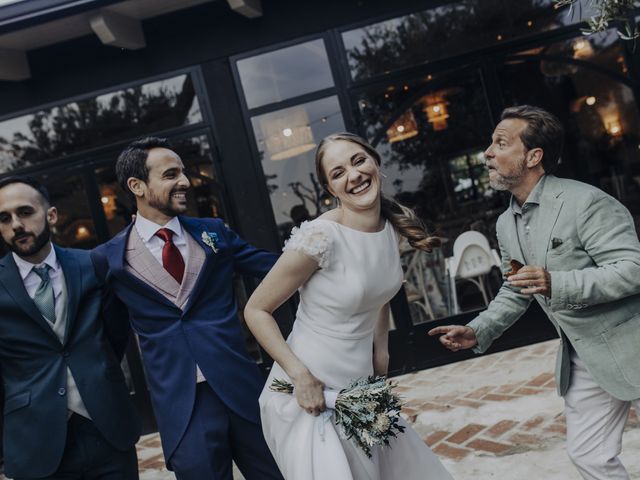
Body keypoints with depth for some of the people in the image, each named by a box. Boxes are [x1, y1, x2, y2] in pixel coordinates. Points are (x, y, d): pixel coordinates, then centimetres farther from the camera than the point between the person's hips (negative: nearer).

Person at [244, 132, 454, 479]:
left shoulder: (396, 224, -2)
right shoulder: (320, 238, -22)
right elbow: (256, 311, -16)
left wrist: (381, 350, 8)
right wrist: (300, 376, -22)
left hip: (362, 389, 7)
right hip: (310, 395, -7)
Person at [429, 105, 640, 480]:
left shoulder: (585, 201, -19)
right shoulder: (506, 225, 5)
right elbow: (515, 293, 16)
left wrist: (558, 285, -34)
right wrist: (479, 332, 3)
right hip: (582, 361, 7)